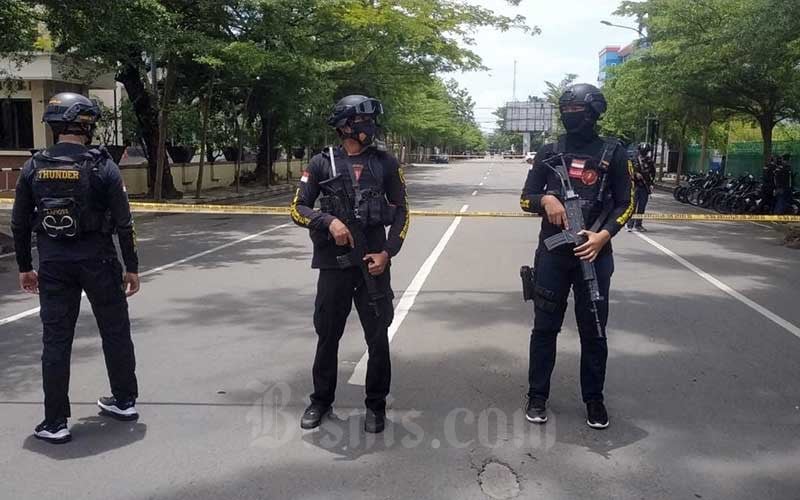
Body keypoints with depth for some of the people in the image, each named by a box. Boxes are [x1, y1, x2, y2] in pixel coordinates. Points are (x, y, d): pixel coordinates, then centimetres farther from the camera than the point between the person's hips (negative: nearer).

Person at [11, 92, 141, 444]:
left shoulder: (34, 167, 1)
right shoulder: (102, 166, -7)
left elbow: (19, 223, 5)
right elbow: (123, 222, -8)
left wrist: (24, 267, 15)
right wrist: (132, 267, 0)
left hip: (54, 265, 2)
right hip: (98, 261, -2)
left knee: (56, 341, 8)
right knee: (116, 333, 14)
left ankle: (55, 422, 12)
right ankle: (125, 401, 27)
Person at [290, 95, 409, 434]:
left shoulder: (385, 162, 3)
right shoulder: (322, 163, 0)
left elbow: (401, 212, 6)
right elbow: (298, 209, 0)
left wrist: (387, 253, -5)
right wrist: (329, 221, -18)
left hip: (373, 262, 0)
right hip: (333, 262, 0)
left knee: (378, 338, 5)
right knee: (327, 336, 11)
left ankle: (376, 405, 22)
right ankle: (321, 400, 29)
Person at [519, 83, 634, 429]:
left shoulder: (613, 153, 3)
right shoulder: (549, 152, 7)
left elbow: (625, 203, 4)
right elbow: (526, 199, 9)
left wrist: (603, 235, -12)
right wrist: (545, 199, -14)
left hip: (594, 253, -1)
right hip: (552, 251, 1)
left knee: (594, 330, 7)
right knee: (545, 326, 7)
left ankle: (594, 399, 22)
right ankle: (537, 396, 19)